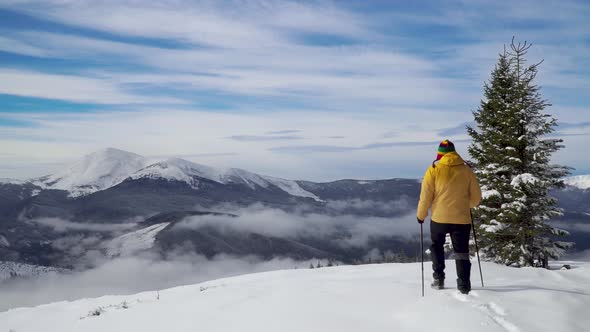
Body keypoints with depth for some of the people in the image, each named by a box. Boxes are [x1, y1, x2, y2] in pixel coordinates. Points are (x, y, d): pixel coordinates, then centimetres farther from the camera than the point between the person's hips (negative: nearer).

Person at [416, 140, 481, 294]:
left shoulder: (434, 170, -5)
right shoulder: (466, 170, 1)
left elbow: (426, 196, -6)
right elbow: (476, 197, 7)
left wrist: (421, 215, 8)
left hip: (439, 218, -1)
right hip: (462, 219, 1)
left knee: (437, 247, 21)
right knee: (461, 252, 10)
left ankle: (438, 279, 18)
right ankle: (464, 285, 4)